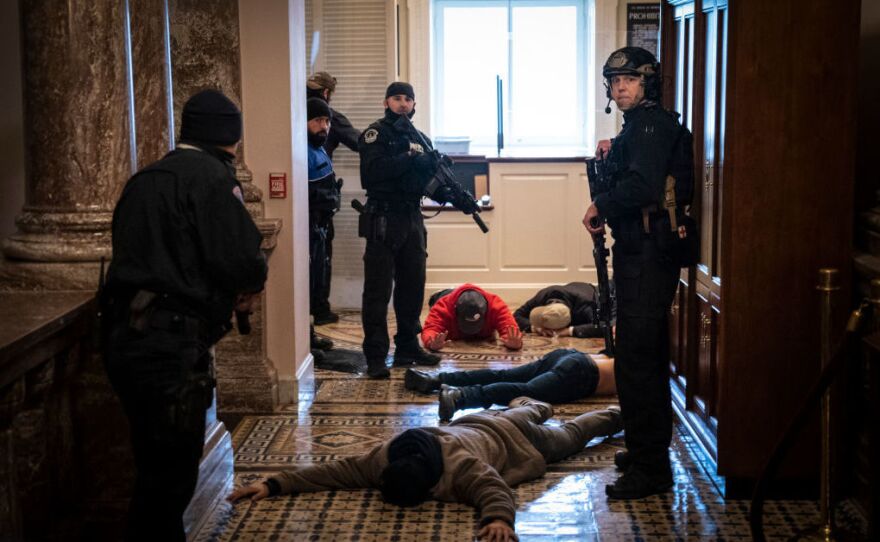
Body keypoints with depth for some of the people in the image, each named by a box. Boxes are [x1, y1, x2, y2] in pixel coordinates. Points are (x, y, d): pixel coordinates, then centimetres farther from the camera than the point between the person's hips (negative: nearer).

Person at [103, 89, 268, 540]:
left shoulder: (145, 179, 18)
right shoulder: (212, 175, -8)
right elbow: (241, 260, -17)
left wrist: (228, 293, 13)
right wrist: (250, 286, 6)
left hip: (125, 337, 9)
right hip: (171, 346, -9)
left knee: (157, 470, 20)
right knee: (170, 478, -2)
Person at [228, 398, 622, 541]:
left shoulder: (462, 467, -49)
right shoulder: (384, 458, -34)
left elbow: (496, 491, -58)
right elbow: (337, 470, -35)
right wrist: (275, 484, -44)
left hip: (505, 437, -4)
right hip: (471, 425, 4)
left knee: (568, 436, 25)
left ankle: (613, 415, 51)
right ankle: (532, 406, 70)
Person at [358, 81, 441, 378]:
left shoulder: (421, 139, 17)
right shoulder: (376, 134, -3)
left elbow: (430, 177, 16)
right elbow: (374, 170, -19)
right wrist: (410, 158, -19)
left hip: (413, 219, 7)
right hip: (383, 221, -7)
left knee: (413, 287, 12)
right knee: (378, 290, -6)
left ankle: (408, 347, 23)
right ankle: (375, 357, -5)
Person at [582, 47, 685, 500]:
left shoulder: (651, 123, -15)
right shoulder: (639, 124, 18)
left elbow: (643, 186, -29)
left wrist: (599, 205, -16)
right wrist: (612, 155, 12)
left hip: (646, 256, -11)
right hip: (641, 253, 11)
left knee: (636, 360, -9)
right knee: (647, 357, 18)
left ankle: (649, 468, -3)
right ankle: (650, 451, 31)